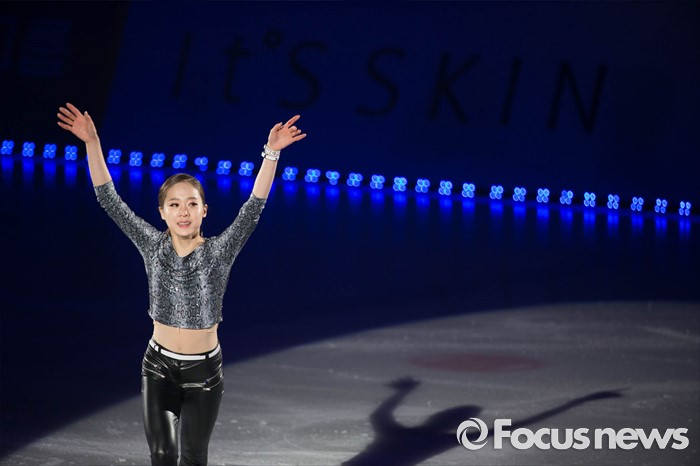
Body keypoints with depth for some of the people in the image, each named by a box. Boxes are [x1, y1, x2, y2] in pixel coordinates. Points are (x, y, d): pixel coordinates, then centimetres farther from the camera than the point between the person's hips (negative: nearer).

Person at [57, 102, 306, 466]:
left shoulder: (219, 252, -11)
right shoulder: (153, 245, -6)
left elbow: (253, 208, -23)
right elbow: (109, 200, -9)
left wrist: (271, 153, -35)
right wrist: (92, 144, -19)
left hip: (203, 371, -1)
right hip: (159, 366, 1)